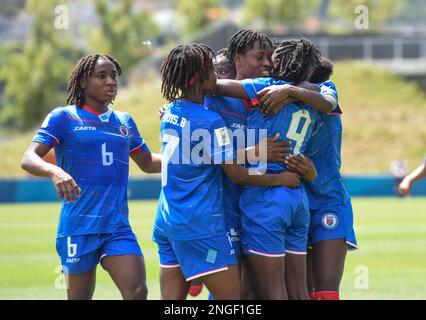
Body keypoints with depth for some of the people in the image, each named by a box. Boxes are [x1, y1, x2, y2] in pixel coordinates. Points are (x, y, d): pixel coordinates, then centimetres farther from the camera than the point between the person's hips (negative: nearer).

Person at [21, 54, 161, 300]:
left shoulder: (125, 122, 15)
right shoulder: (64, 118, 0)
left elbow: (148, 163, 30)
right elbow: (28, 159, -11)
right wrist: (54, 171, -32)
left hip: (118, 227, 3)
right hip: (78, 227, -3)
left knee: (138, 292, -16)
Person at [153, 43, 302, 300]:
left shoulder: (170, 113, 9)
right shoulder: (211, 122, -14)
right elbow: (237, 175, -10)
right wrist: (280, 179, 2)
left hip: (167, 221, 8)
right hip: (201, 226, -8)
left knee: (172, 299, 7)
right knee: (231, 299, -2)